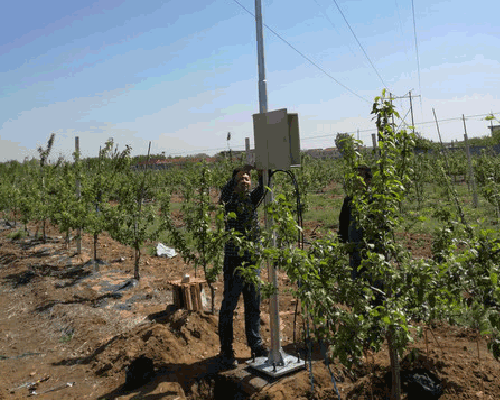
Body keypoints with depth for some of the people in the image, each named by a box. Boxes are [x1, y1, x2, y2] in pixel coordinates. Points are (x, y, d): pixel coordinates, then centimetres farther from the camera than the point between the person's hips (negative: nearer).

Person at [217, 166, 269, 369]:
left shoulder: (252, 199, 10)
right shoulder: (229, 199, -1)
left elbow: (262, 191, -9)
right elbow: (227, 191, -24)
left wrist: (262, 174, -27)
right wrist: (242, 170, -34)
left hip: (253, 259, 5)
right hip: (234, 259, -5)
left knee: (254, 304, 14)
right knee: (229, 304, 1)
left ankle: (256, 344, 29)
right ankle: (226, 350, 13)